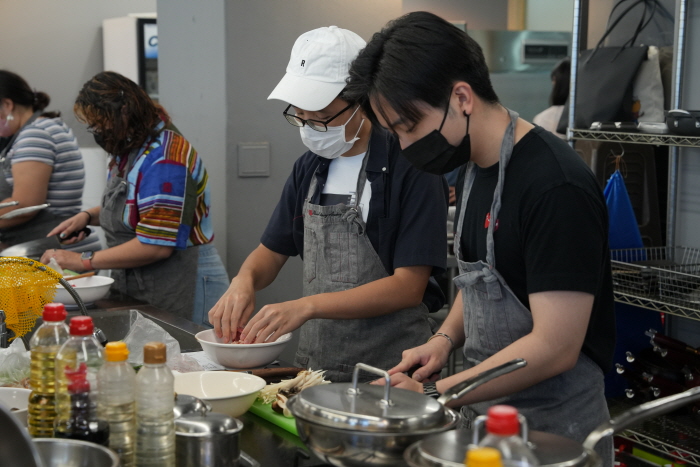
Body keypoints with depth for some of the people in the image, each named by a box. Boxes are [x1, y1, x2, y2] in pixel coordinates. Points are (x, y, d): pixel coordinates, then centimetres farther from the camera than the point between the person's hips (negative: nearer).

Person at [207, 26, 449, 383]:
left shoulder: (410, 169, -11)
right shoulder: (309, 169, 10)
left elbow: (409, 286, -14)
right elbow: (272, 250, 18)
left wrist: (307, 306, -21)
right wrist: (244, 281, -5)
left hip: (388, 370, -5)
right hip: (313, 364, 5)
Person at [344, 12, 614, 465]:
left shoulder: (557, 187, -23)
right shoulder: (475, 168, 4)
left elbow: (554, 347, -24)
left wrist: (431, 393, -21)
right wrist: (445, 339, 0)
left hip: (551, 427, -7)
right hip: (482, 410, 7)